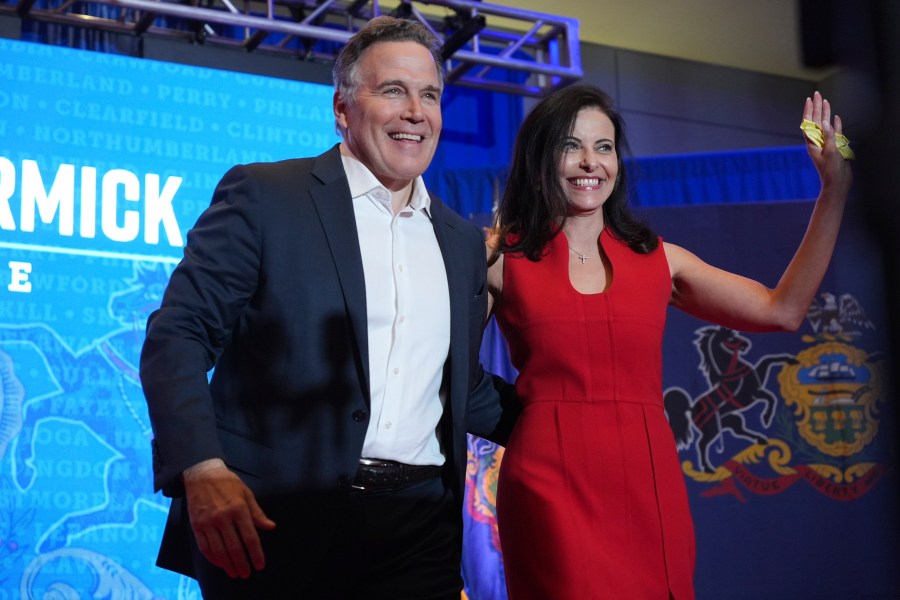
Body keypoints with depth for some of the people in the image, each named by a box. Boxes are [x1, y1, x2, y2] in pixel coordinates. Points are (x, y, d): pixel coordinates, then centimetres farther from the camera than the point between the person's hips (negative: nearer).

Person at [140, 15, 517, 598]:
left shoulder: (463, 241, 16)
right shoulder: (262, 196, -1)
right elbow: (178, 336, -7)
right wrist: (202, 470, -20)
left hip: (420, 529, 5)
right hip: (277, 521, -4)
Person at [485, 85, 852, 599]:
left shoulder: (659, 260, 11)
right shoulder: (502, 258, 3)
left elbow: (782, 310, 6)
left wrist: (835, 191, 6)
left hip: (650, 484, 3)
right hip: (551, 484, -3)